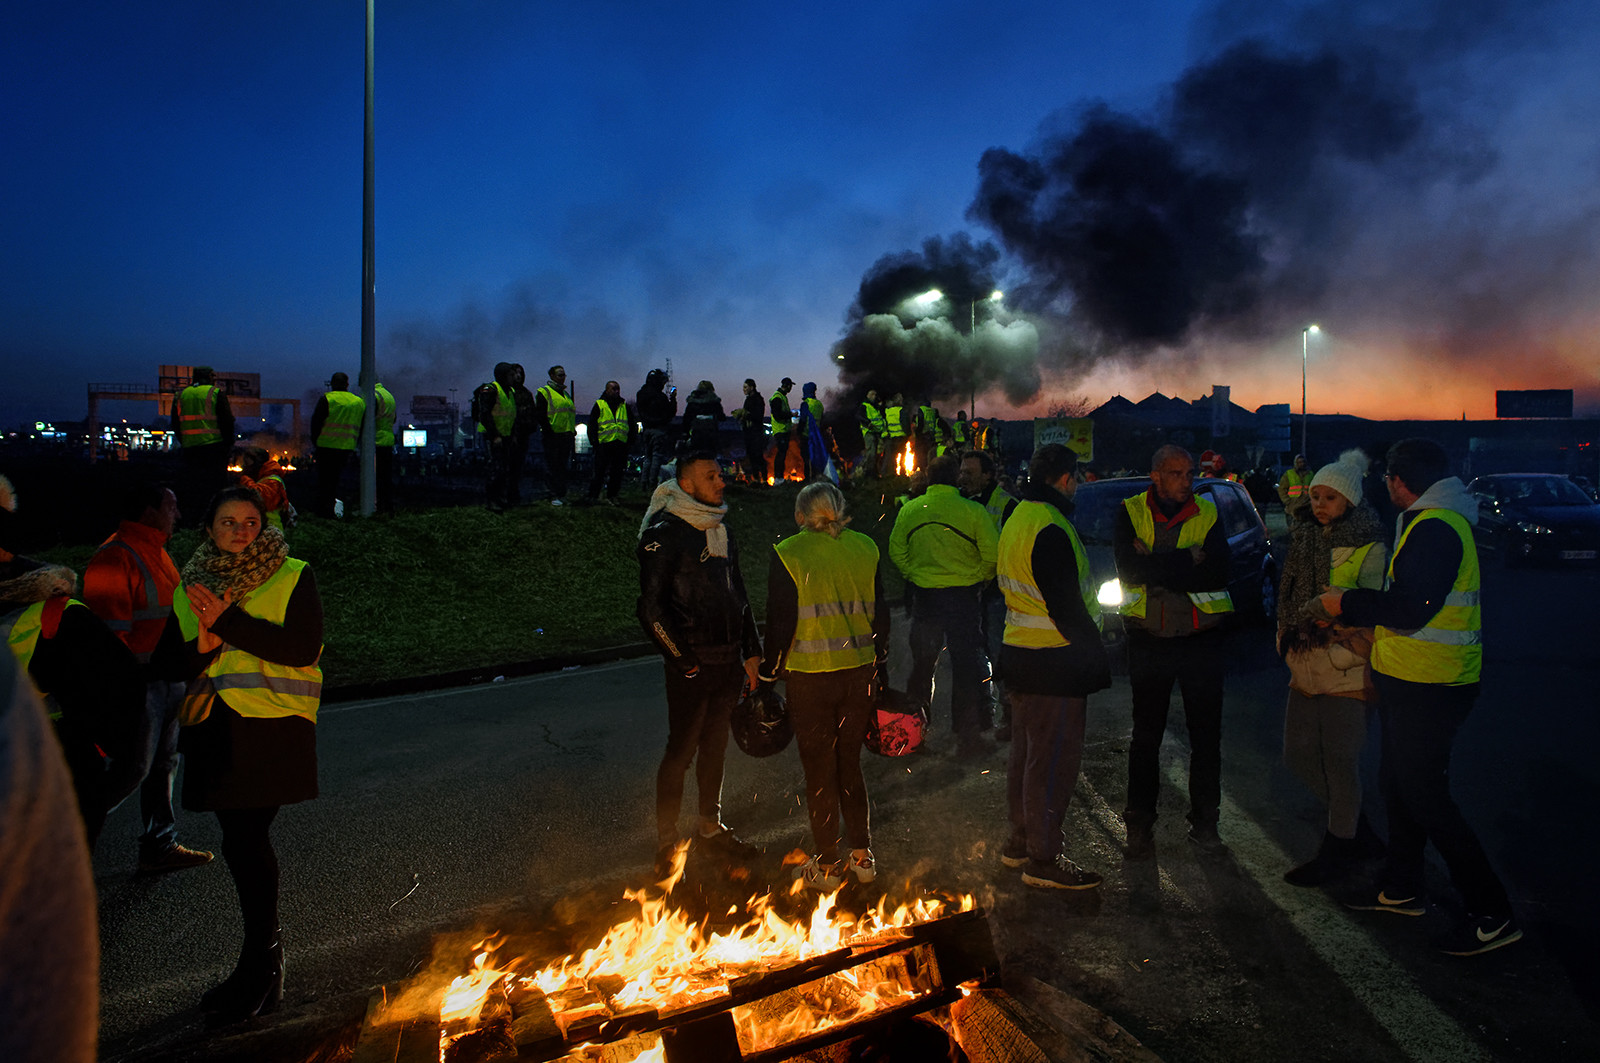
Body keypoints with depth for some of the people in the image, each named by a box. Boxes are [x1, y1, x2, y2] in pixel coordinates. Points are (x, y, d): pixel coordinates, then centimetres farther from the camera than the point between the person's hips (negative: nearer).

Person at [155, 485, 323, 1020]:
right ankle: (266, 960, 28)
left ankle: (259, 967, 8)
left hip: (272, 726, -5)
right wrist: (205, 644, -13)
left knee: (243, 841, -7)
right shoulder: (189, 590, 12)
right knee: (246, 840, 12)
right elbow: (170, 663, 9)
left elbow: (303, 648, -15)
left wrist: (227, 622, -19)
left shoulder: (292, 577, -2)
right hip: (215, 731, 5)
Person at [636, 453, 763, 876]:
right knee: (682, 750, 0)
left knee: (715, 745, 17)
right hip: (690, 665, -7)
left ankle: (711, 827, 32)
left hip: (727, 662, 7)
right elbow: (652, 607, -15)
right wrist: (683, 659, -14)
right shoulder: (664, 535, -12)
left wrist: (751, 652, 16)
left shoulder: (719, 530, 13)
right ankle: (666, 844, 13)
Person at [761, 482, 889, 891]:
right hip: (860, 674, 4)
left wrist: (769, 675, 2)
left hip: (810, 677, -4)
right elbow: (880, 614, 7)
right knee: (850, 764, 18)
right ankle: (862, 856, 24)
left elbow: (780, 623, -8)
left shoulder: (788, 553, -7)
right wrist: (881, 669, 16)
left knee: (819, 771, 8)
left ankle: (827, 866, 19)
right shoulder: (865, 548, 4)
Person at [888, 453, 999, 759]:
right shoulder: (973, 511, -12)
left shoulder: (909, 510, -3)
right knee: (966, 667, 7)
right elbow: (992, 556, -9)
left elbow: (896, 552, 3)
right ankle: (967, 737, 12)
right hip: (963, 596, -3)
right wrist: (979, 578, 9)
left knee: (922, 664, 16)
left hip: (923, 596, 3)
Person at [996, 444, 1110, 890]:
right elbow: (1067, 608, -22)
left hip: (1019, 652, 10)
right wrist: (1098, 654, -12)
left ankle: (1019, 843, 32)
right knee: (1054, 760, 0)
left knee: (1027, 750, 20)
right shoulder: (1051, 531, -21)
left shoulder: (1018, 519, 11)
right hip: (1054, 662, -10)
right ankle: (1043, 860, 10)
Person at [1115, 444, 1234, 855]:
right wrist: (1188, 560, -17)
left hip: (1201, 639, 1)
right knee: (1146, 734, 10)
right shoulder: (1131, 513, -1)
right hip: (1148, 640, -1)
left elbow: (1218, 574, -13)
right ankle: (1139, 823, 22)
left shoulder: (1207, 514, 0)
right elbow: (1129, 569, -16)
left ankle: (1204, 821, 26)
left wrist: (1155, 566, -18)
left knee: (1206, 734, 10)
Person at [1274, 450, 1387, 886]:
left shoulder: (1369, 550, -9)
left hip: (1346, 674, -7)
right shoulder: (1305, 542, 12)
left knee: (1340, 762, 0)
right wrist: (1287, 643, 15)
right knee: (1298, 755, 11)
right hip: (1305, 670, 8)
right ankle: (1358, 831, 30)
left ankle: (1337, 851, 16)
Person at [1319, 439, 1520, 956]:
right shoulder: (1433, 521, 14)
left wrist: (1347, 603, -15)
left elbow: (1410, 608, -26)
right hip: (1409, 680, 11)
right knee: (1399, 785, 19)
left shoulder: (1435, 528, -20)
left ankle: (1492, 913, 5)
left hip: (1428, 689, -11)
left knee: (1425, 798, -5)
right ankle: (1402, 888, 32)